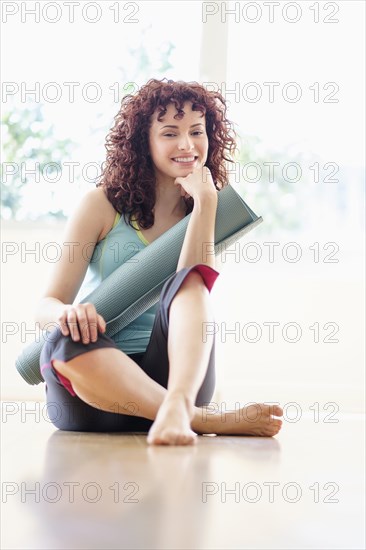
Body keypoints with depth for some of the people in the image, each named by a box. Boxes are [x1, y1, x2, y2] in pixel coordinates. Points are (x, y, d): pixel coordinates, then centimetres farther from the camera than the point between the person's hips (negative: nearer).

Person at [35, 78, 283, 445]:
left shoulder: (206, 213, 11)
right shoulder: (102, 205, 4)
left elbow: (195, 286, -9)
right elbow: (47, 305, -1)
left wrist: (205, 201, -12)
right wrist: (68, 312, -25)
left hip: (168, 374, 1)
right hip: (94, 381, -1)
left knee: (189, 283, -25)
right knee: (67, 342, -35)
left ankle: (177, 406, -51)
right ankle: (214, 421, -39)